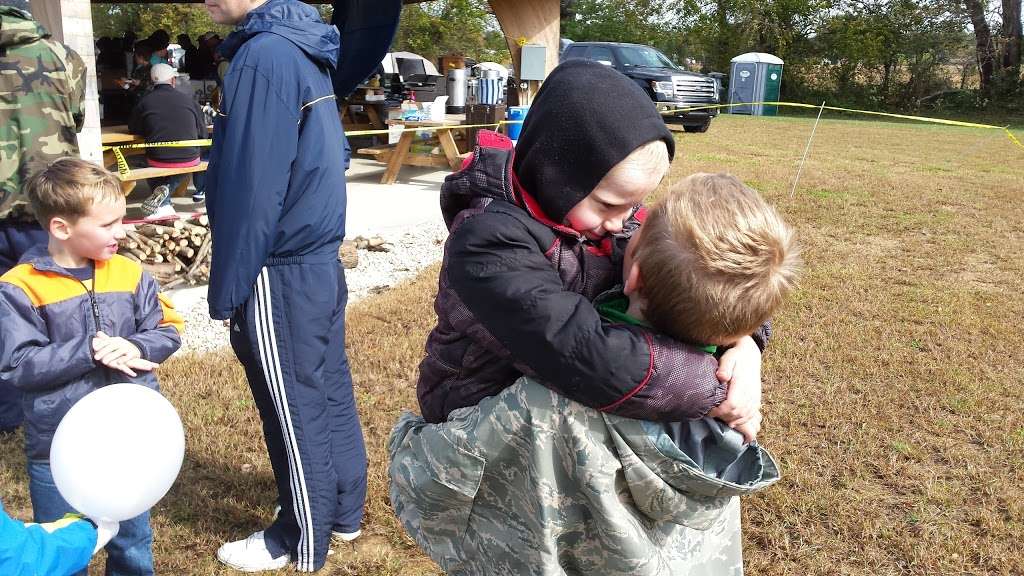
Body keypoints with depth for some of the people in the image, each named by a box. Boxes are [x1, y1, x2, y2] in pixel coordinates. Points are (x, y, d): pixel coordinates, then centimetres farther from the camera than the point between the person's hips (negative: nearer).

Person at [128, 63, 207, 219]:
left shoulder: (144, 101, -1)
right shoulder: (189, 100, 0)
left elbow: (133, 129, 13)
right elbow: (202, 133, 6)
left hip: (158, 160, 0)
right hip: (189, 159, 0)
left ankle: (164, 205, 8)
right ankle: (167, 189, 3)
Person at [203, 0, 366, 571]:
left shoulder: (264, 56, -19)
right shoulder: (304, 48, 9)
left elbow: (251, 191, -21)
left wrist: (227, 289, -12)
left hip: (282, 277, -9)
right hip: (320, 263, 9)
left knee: (296, 413, 6)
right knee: (330, 393, 19)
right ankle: (344, 510, 35)